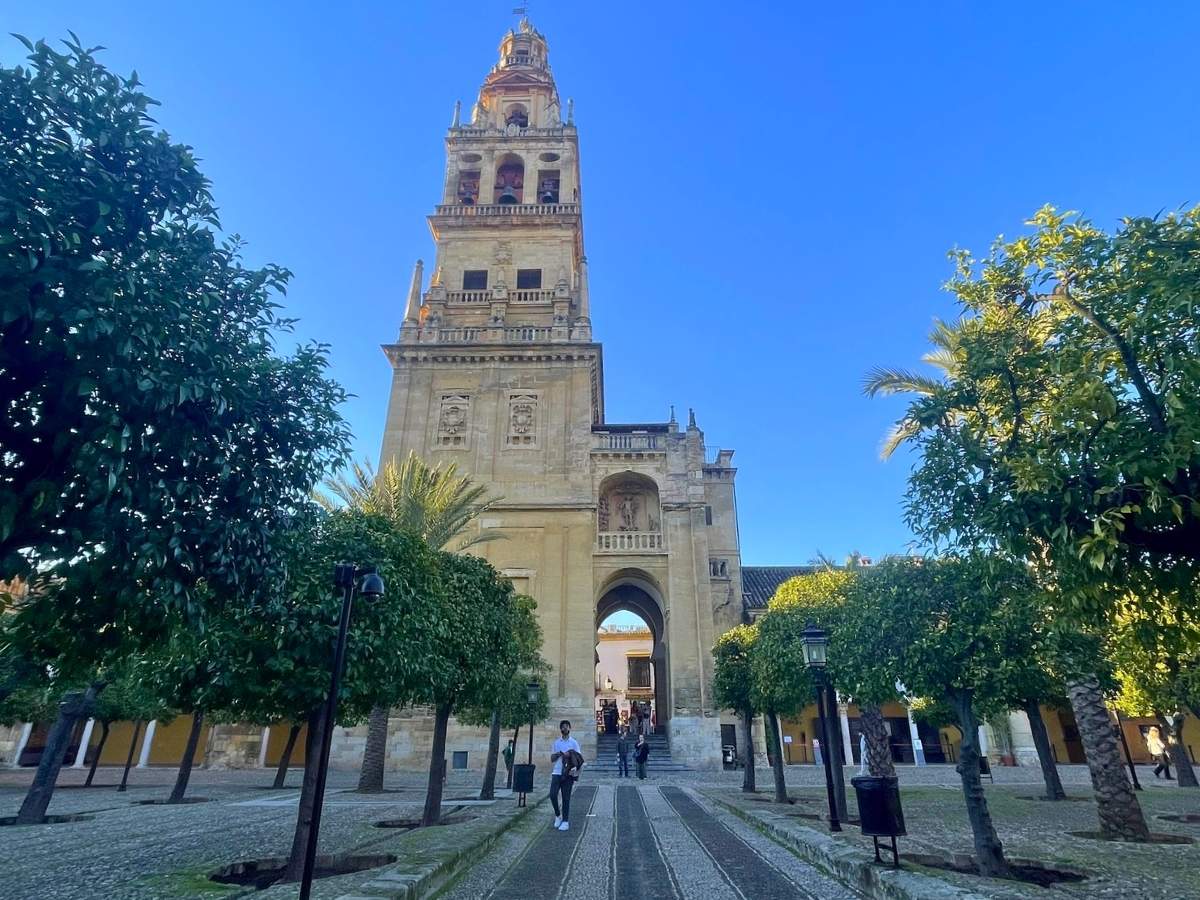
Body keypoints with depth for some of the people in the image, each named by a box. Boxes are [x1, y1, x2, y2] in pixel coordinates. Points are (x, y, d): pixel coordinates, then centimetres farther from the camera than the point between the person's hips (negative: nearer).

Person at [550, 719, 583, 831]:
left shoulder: (574, 742, 3)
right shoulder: (556, 742, 13)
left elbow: (579, 759, -2)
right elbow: (552, 759, 12)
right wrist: (560, 754, -8)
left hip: (568, 774, -2)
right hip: (556, 773, 2)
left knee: (566, 798, 0)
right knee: (553, 795, -8)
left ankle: (565, 821, 7)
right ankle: (558, 815, 13)